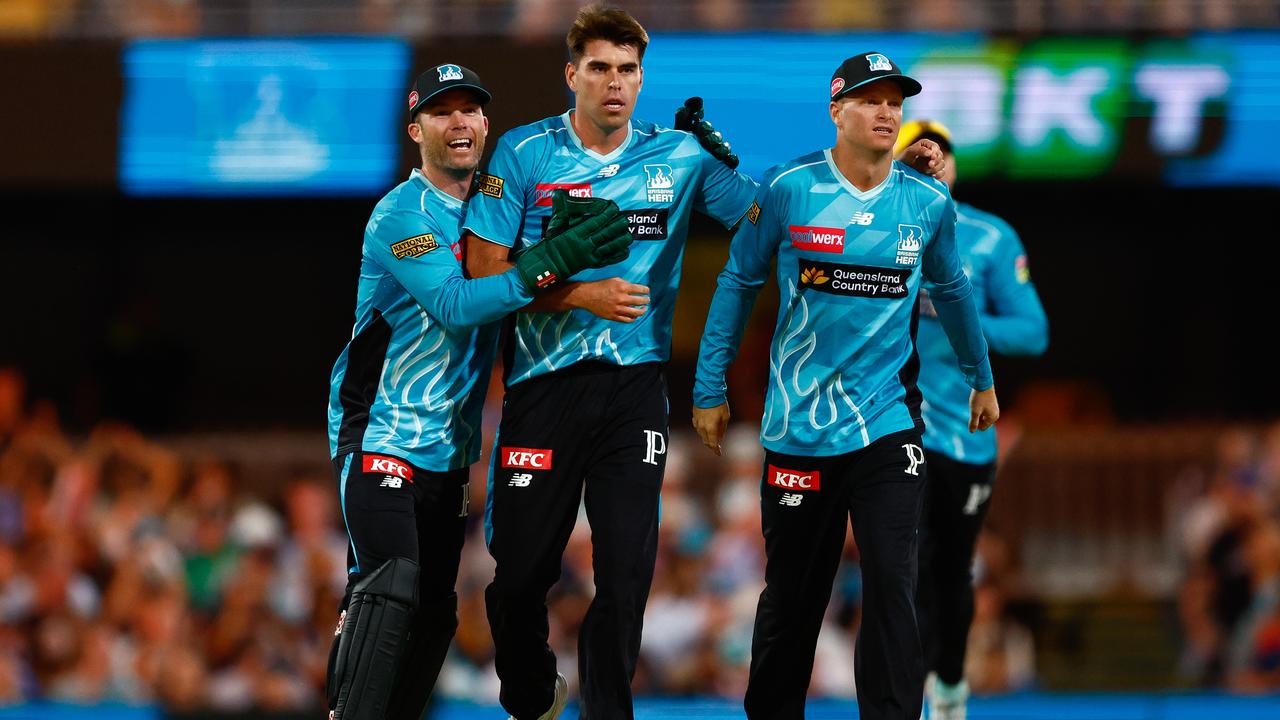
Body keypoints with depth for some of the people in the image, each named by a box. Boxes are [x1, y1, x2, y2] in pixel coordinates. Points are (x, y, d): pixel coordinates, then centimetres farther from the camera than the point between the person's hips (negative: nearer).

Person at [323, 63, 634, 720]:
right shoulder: (402, 214, -12)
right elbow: (454, 304, -24)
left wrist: (567, 237, -13)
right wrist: (555, 261, -31)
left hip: (450, 446, 8)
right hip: (382, 436, -8)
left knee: (433, 612, 7)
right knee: (390, 589, -20)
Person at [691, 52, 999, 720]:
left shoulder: (929, 202, 1)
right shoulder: (788, 188, -6)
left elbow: (952, 290, 19)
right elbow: (738, 282, 4)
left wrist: (981, 378, 29)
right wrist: (710, 389, 6)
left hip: (888, 422, 1)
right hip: (798, 430, -1)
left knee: (892, 584, -12)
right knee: (791, 596, 9)